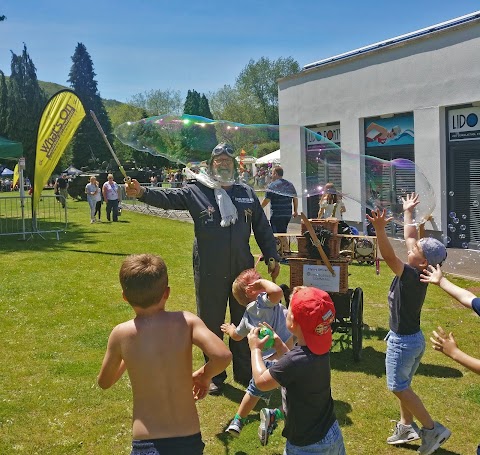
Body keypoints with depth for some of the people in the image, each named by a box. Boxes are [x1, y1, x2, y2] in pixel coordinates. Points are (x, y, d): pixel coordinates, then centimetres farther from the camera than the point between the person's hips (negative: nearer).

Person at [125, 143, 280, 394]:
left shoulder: (247, 193, 9)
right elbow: (169, 197, -15)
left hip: (243, 270, 3)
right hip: (209, 272, -3)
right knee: (211, 323, 8)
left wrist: (272, 257, 11)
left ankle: (245, 372, 29)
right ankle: (214, 375, 25)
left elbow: (262, 227, 14)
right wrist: (143, 193, -33)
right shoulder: (195, 191, 0)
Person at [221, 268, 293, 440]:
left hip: (266, 361, 7)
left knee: (254, 391, 30)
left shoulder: (248, 315, 8)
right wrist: (263, 282, -17)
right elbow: (277, 291, -38)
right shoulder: (264, 302, -15)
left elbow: (237, 336, 25)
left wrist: (230, 330, 49)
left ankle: (237, 422, 44)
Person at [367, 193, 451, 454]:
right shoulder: (419, 273, -4)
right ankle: (407, 426, 34)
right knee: (402, 385, 21)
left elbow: (390, 258, -44)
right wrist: (408, 212, 20)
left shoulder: (412, 275, -27)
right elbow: (410, 237, 8)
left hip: (403, 341, -9)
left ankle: (432, 429, 11)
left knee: (398, 387, 4)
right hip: (412, 337, 9)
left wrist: (380, 230, -57)